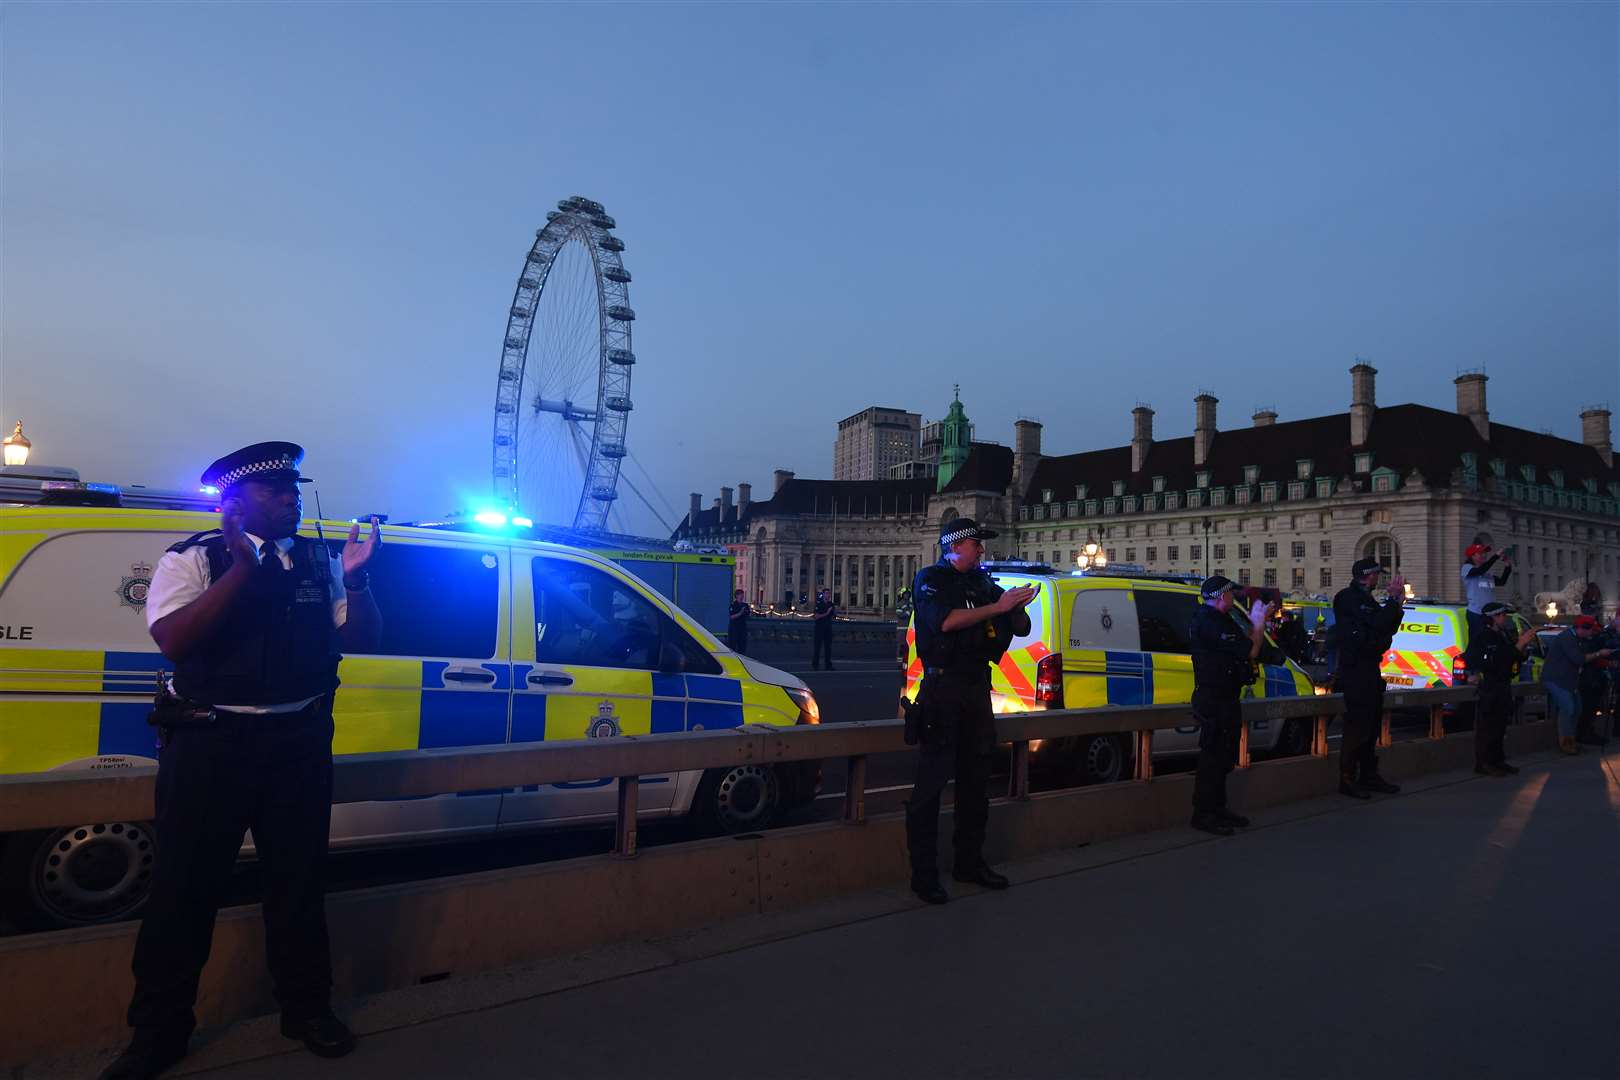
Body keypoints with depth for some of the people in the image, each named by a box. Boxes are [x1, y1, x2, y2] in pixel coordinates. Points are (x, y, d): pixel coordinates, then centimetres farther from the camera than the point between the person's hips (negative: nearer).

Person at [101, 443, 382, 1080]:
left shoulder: (319, 562, 6)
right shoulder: (192, 559, -3)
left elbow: (363, 641, 4)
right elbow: (173, 640, -18)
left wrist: (355, 578, -12)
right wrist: (243, 568, -23)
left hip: (299, 739, 3)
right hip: (211, 740, -3)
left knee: (298, 880, 13)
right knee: (184, 887, 6)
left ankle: (306, 1008, 29)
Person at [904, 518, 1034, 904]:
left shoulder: (984, 583, 14)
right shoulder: (930, 579, -3)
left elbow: (1021, 627, 14)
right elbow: (944, 621, -22)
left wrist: (1018, 607, -8)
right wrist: (997, 607, -21)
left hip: (977, 689, 7)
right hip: (942, 687, -7)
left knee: (975, 778, 13)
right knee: (932, 781, -5)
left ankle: (969, 861, 25)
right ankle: (923, 872, -1)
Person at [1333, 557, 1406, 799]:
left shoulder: (1366, 599, 19)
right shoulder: (1348, 598, -10)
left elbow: (1389, 628, 17)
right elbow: (1377, 623, -20)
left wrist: (1396, 601, 9)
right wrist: (1393, 599, -10)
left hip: (1370, 670, 10)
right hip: (1355, 671, -10)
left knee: (1371, 726, 14)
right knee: (1357, 727, -10)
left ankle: (1369, 776, 22)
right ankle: (1347, 780, -6)